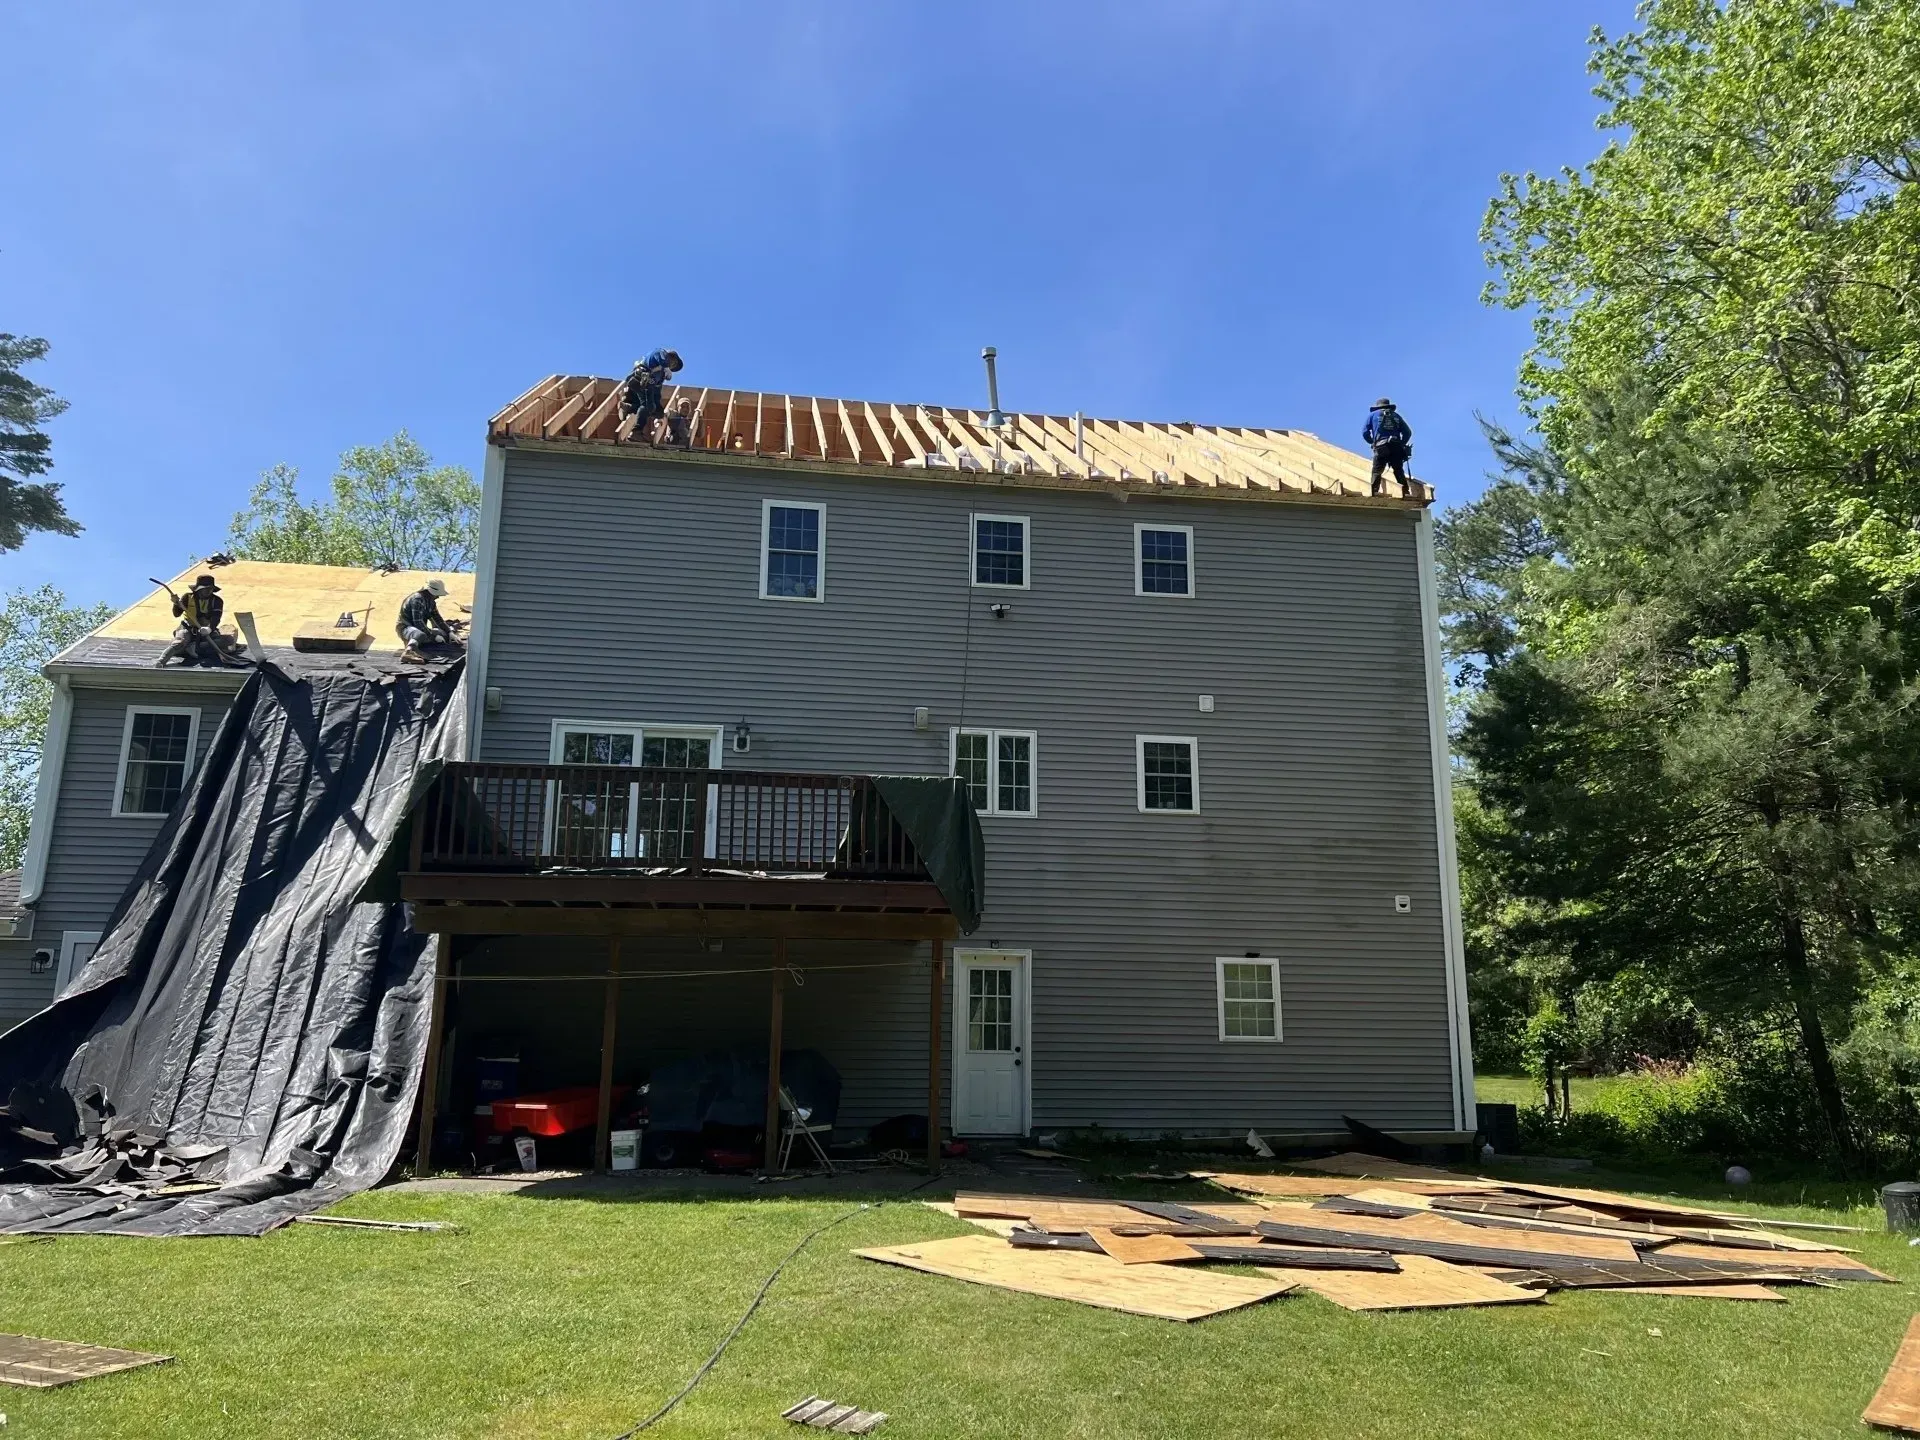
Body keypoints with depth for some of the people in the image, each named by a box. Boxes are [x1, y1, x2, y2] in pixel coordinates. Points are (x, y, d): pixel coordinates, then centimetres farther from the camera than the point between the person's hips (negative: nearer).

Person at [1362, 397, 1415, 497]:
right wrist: (1401, 444, 21)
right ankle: (1406, 492, -3)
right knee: (1399, 472, 7)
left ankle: (1375, 492, -19)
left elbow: (1365, 432, 8)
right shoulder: (1396, 415, 23)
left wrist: (1372, 442, 22)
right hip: (1396, 448, 3)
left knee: (1377, 471, -3)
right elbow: (1408, 432, 14)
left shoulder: (1373, 414, 16)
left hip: (1381, 447, -2)